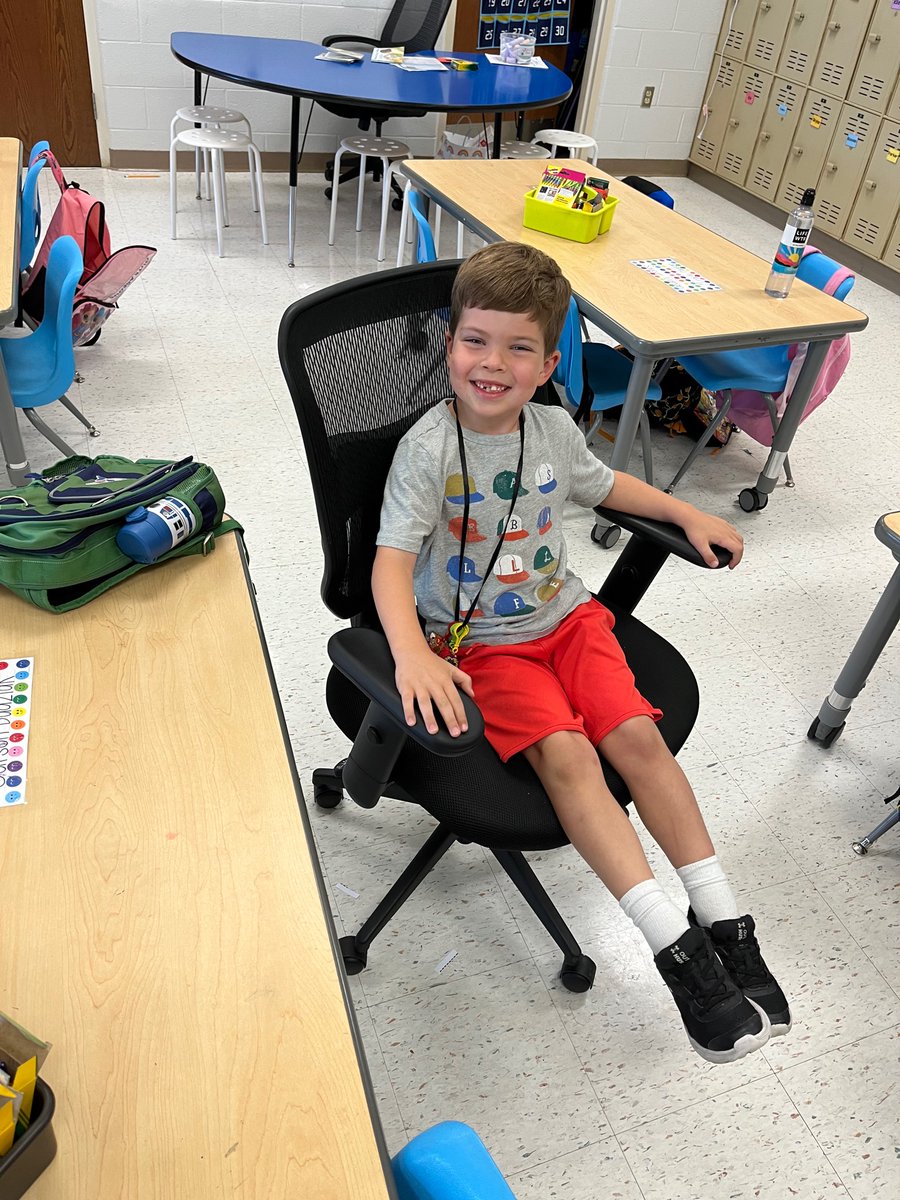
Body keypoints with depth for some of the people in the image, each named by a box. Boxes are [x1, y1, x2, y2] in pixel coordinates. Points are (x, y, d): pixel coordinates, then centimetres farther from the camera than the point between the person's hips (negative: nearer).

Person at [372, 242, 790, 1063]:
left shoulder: (553, 429, 1)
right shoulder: (429, 448, -15)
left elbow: (602, 484, 22)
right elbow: (393, 559, -23)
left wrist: (688, 513, 15)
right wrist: (411, 655, -39)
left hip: (563, 613, 5)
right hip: (477, 638, -4)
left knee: (636, 732, -14)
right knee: (564, 751, -24)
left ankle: (723, 920, -1)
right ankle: (674, 944, -17)